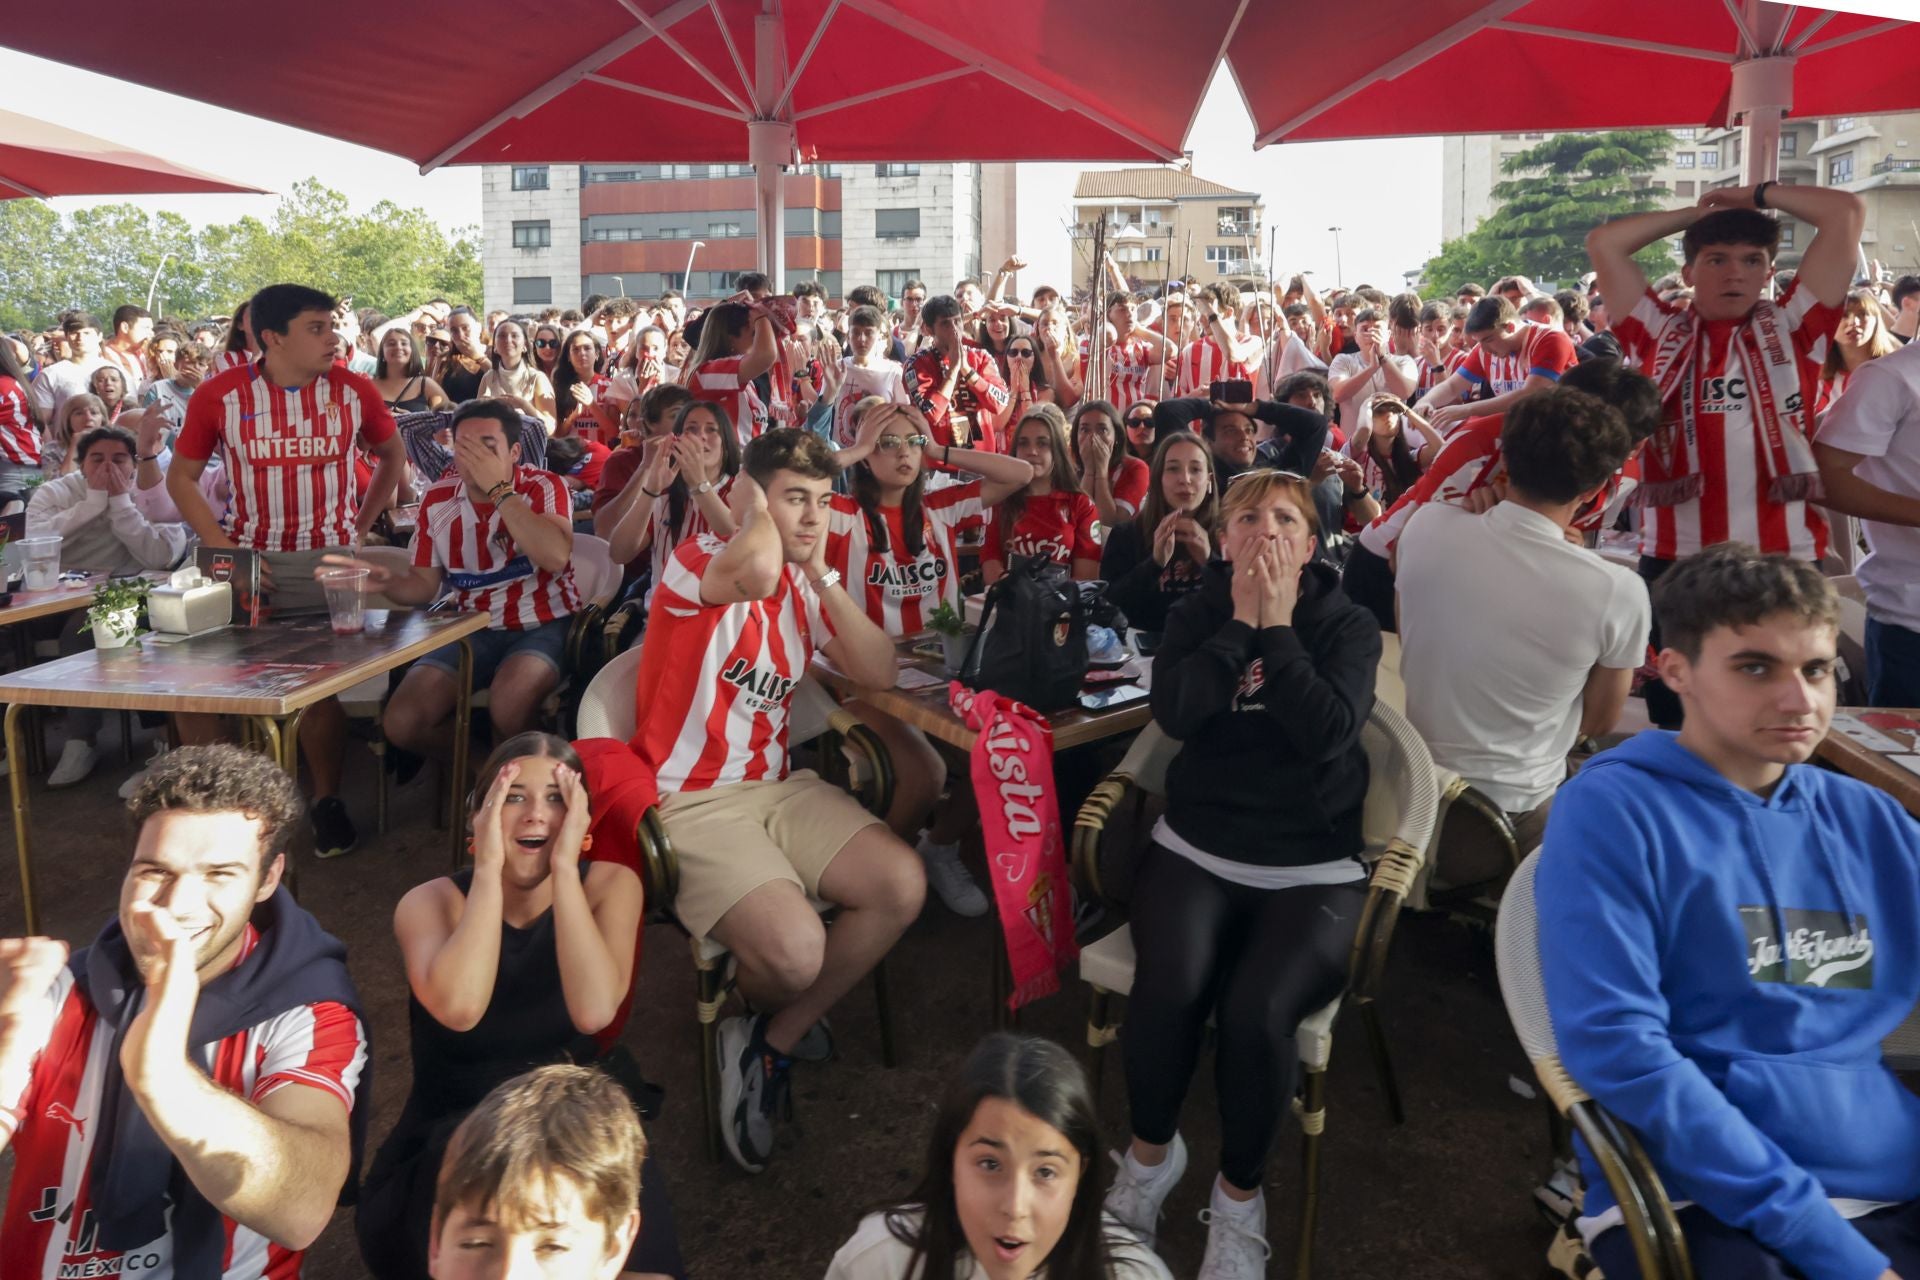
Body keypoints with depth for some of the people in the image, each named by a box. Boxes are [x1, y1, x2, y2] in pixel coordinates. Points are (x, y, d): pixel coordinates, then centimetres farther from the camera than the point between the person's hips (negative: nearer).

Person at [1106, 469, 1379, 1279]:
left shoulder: (1347, 625, 2)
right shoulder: (1198, 614, 7)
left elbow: (1328, 733, -17)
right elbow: (1174, 714, -12)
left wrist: (1278, 627, -14)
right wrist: (1240, 621, -12)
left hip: (1313, 868, -1)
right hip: (1196, 850, 1)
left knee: (1256, 1012, -28)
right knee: (1170, 989, -28)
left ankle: (1240, 1194, 0)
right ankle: (1150, 1150, 3)